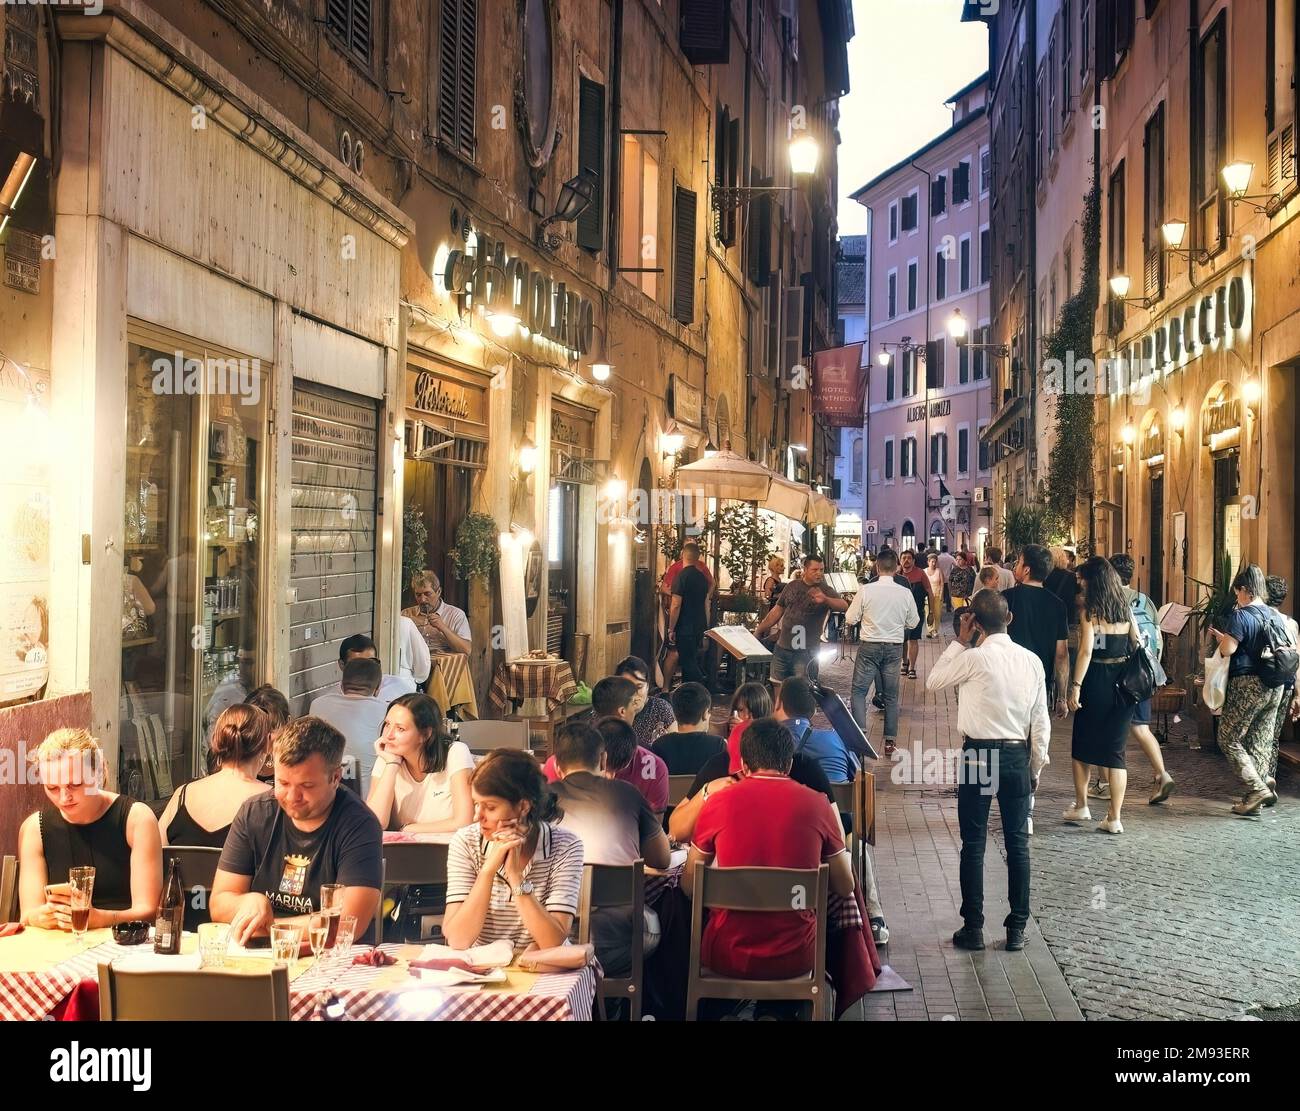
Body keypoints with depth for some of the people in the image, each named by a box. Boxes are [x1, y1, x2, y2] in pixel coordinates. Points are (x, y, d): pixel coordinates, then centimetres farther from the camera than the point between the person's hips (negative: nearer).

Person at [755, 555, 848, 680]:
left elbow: (844, 606, -22)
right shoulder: (792, 586, 8)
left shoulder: (825, 590, -4)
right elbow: (777, 611, 15)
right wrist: (758, 631, 14)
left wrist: (825, 599, -41)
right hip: (782, 647, 4)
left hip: (805, 652, -4)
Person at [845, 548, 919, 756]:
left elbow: (851, 619, -4)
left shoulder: (866, 591, -12)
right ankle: (890, 741, 14)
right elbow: (913, 623, 4)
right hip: (894, 647, 2)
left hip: (869, 646, -2)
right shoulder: (905, 593, -7)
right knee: (891, 695, 12)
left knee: (859, 690, 7)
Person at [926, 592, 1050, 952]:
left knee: (973, 843, 4)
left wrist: (960, 642, 4)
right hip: (1018, 755, 4)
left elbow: (932, 681, 3)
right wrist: (1036, 767, 13)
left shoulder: (974, 658, -13)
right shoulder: (1031, 661, 1)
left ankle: (973, 928, 8)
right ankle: (1017, 929, 14)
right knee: (1018, 843, 10)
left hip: (979, 755, -4)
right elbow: (1041, 721, 4)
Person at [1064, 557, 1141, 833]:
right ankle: (1114, 818, 2)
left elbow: (1086, 651, -15)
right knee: (1115, 750, 6)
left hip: (1096, 681, -4)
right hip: (1124, 683, 4)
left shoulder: (1089, 611, -8)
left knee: (1082, 746, 15)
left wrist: (1076, 686, -14)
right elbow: (1137, 645, 9)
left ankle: (1081, 806, 23)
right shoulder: (1125, 609, 7)